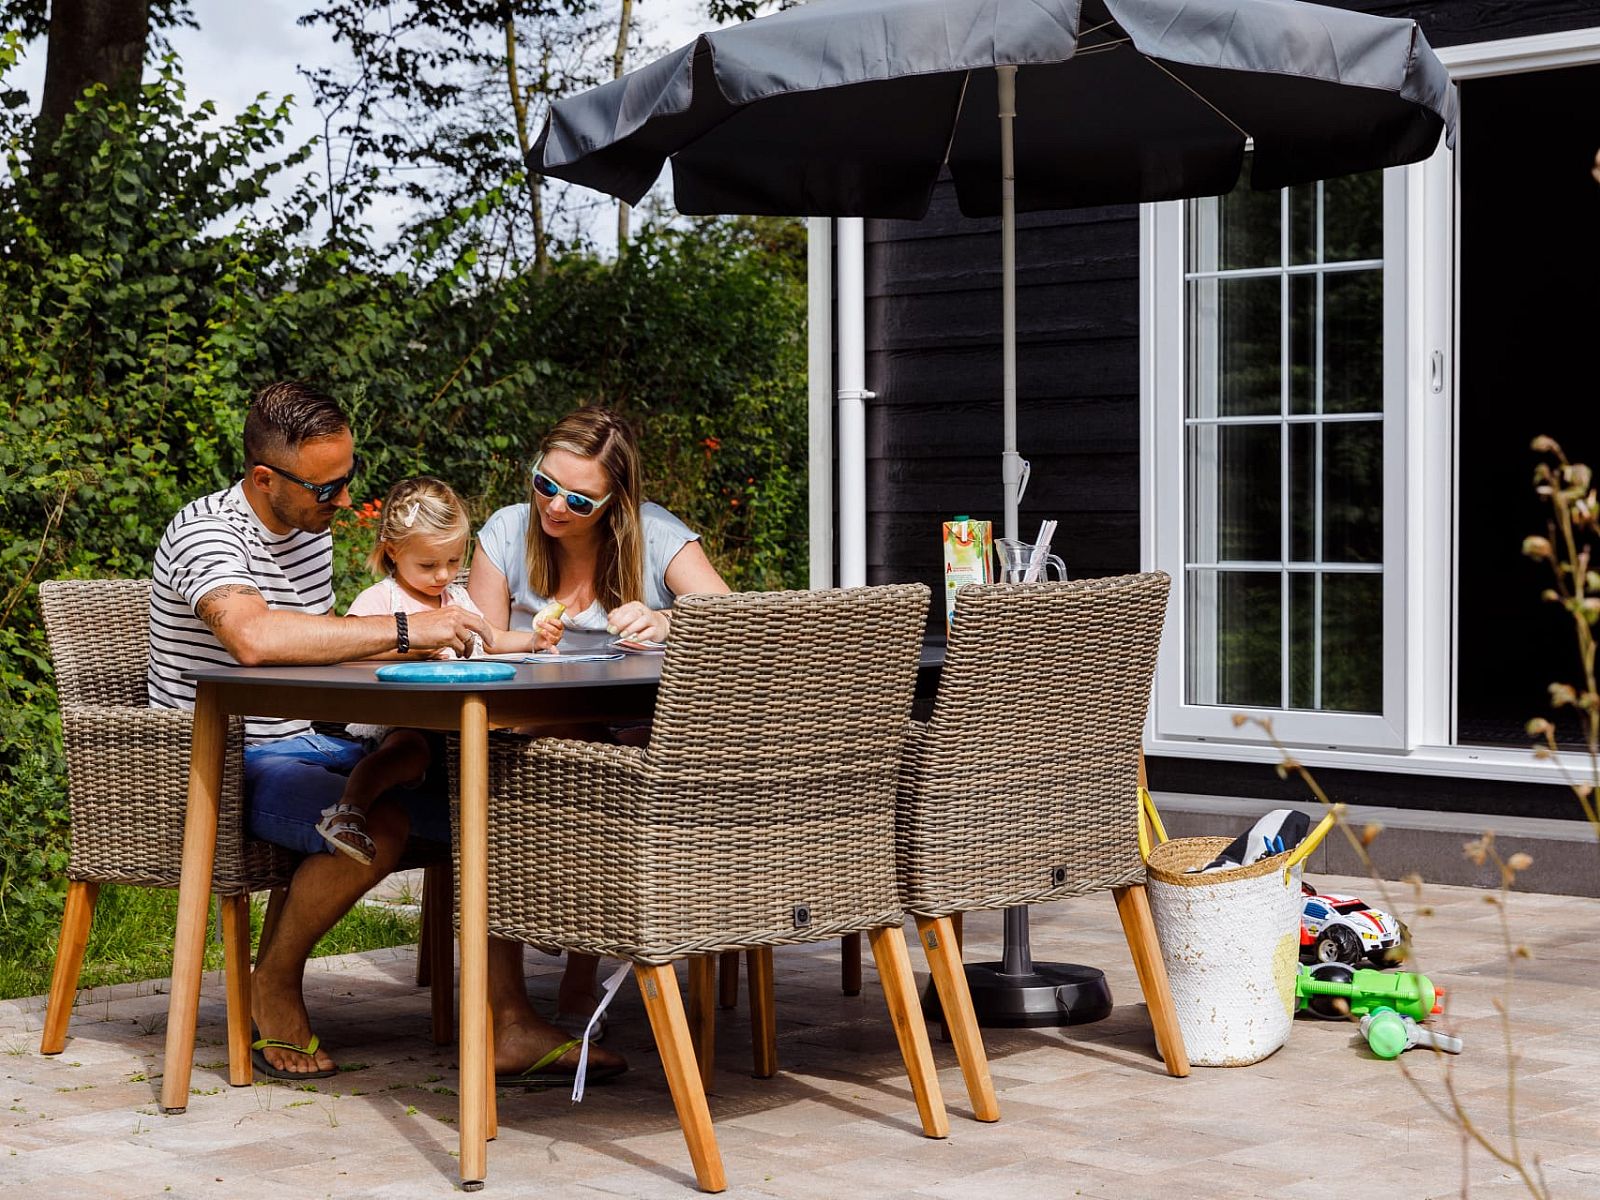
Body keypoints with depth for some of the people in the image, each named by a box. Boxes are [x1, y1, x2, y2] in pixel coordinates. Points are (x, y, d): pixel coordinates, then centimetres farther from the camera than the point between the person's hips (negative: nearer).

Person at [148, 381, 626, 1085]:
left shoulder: (312, 526, 9)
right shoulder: (205, 533, -19)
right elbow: (255, 638, -39)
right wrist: (403, 631, -35)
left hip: (312, 743, 8)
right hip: (229, 760, -8)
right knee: (379, 827, -34)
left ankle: (511, 1027, -10)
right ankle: (272, 986, -7)